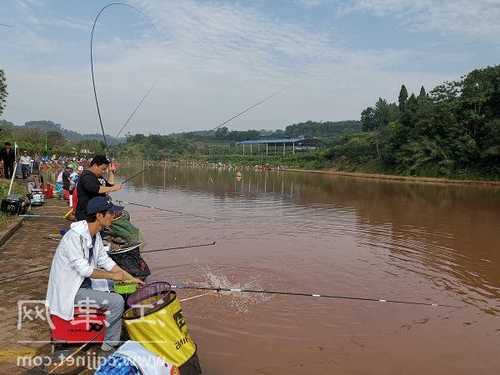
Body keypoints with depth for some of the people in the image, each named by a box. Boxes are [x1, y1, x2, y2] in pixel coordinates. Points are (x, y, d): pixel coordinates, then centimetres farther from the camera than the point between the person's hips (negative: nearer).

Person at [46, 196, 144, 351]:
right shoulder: (74, 236, -27)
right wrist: (113, 276, -18)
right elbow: (84, 269, -28)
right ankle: (109, 343, 2)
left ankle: (115, 340, 18)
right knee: (116, 302, -18)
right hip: (71, 291, -10)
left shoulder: (95, 234, 2)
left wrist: (130, 278, 4)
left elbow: (105, 260, 8)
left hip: (85, 282, 10)